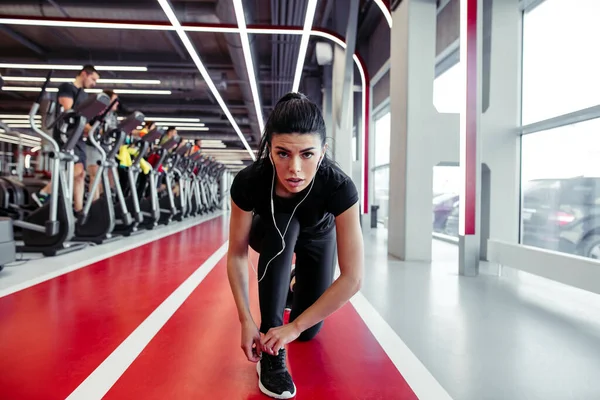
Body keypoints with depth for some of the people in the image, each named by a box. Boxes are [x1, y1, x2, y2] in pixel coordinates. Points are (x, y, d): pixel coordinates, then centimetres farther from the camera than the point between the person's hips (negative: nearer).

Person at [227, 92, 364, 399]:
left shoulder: (339, 187, -41)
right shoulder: (248, 182, -38)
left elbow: (353, 278, -40)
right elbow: (236, 255, -25)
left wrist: (296, 326, -38)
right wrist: (246, 320, -32)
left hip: (317, 238, 0)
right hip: (271, 235, 0)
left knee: (308, 332, -1)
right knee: (282, 225, -38)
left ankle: (295, 284, 34)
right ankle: (271, 352, -24)